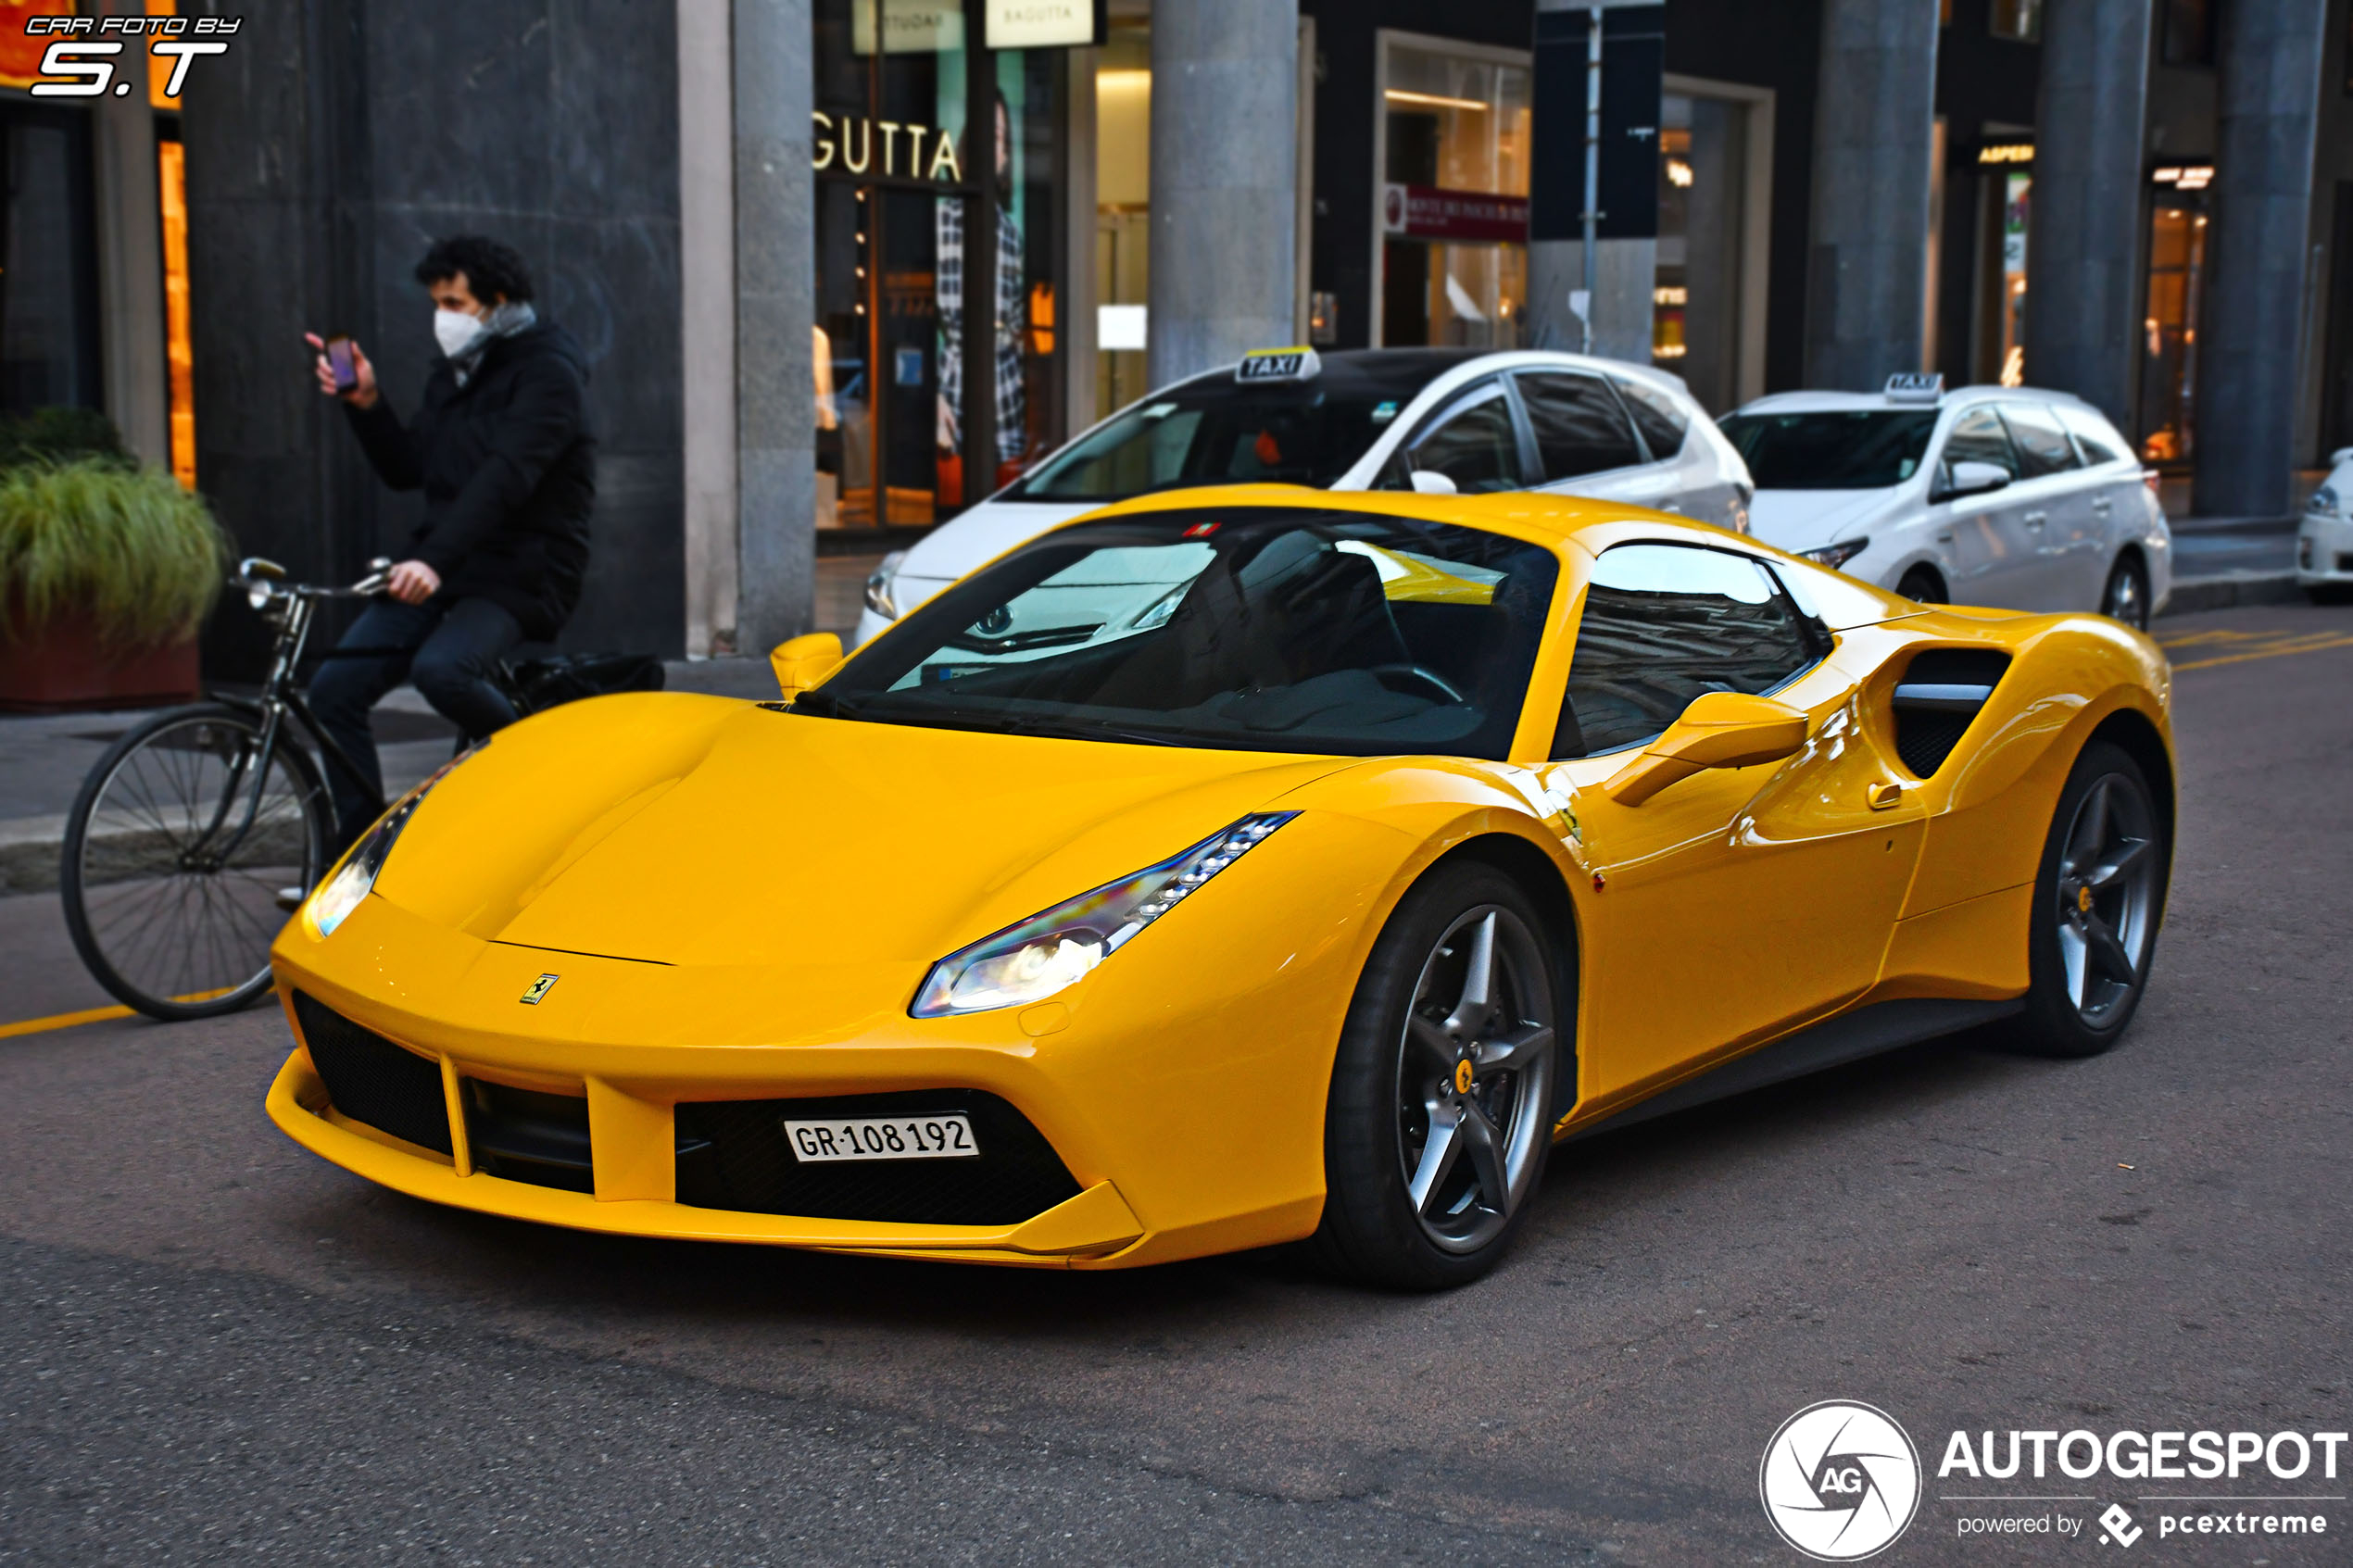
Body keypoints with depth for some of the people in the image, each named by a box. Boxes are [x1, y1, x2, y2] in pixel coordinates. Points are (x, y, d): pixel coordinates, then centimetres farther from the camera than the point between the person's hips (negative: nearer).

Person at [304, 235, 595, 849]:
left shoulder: (547, 371, -11)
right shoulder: (453, 372, 17)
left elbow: (505, 479, -25)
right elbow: (406, 470, 19)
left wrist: (434, 560, -36)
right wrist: (366, 403, 1)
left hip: (519, 574, -8)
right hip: (439, 569, 8)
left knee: (440, 670, -35)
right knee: (333, 689, -5)